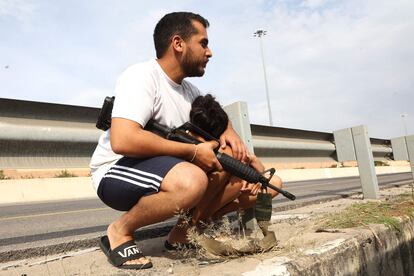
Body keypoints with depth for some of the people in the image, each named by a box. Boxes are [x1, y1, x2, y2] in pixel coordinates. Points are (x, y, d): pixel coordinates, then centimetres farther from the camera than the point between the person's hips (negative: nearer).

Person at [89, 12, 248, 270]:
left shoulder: (189, 89, 7)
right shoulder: (142, 75, -17)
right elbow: (122, 141, -30)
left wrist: (228, 131, -4)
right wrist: (193, 151, -24)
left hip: (164, 171, 8)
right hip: (116, 172, -8)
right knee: (192, 180, -37)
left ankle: (183, 231, 9)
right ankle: (120, 231, -11)